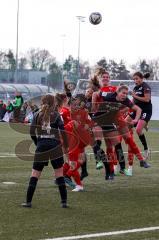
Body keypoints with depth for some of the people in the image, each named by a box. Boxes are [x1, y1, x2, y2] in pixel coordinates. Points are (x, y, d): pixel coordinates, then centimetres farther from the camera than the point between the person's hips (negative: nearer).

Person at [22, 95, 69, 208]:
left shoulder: (37, 115, 7)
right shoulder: (56, 115, 1)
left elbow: (32, 132, 2)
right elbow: (63, 132, -8)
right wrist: (65, 146, 2)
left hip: (41, 147, 2)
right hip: (54, 146, -2)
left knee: (35, 174, 7)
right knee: (59, 174, 5)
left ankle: (28, 201, 6)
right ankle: (64, 202, 2)